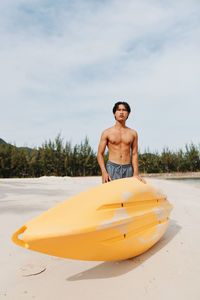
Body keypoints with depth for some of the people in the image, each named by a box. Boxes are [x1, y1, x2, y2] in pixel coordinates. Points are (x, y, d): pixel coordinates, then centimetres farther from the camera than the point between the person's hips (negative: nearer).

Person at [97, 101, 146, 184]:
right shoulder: (107, 132, 4)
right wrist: (104, 172, -11)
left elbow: (134, 154, 10)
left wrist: (136, 173, 0)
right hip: (112, 168, -2)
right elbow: (100, 154, 2)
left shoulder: (133, 133, 11)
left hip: (128, 169, 2)